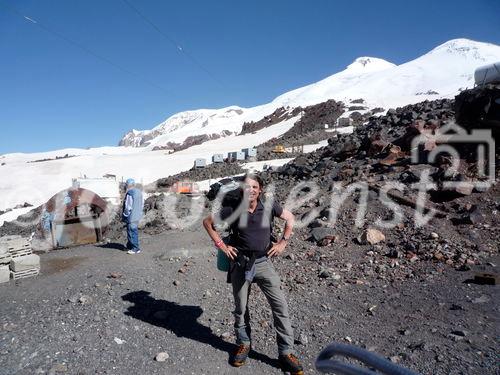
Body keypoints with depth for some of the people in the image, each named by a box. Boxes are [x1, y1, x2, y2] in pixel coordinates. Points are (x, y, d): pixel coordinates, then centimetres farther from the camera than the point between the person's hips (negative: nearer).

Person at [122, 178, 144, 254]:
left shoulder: (129, 193, -18)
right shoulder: (139, 192, 8)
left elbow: (128, 207, -19)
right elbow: (142, 204, 15)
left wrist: (124, 216, -7)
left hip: (131, 217, -9)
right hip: (137, 216, 9)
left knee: (132, 232, -1)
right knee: (134, 231, 17)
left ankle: (136, 248, 4)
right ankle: (130, 246, 29)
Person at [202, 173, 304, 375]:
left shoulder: (269, 206, -7)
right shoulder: (233, 210, -8)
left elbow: (290, 218, 10)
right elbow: (207, 222, 4)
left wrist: (283, 242, 2)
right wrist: (221, 245, 0)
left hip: (264, 262, 0)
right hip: (240, 263, 0)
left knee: (280, 305, -4)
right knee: (240, 307, 13)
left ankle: (286, 353, 11)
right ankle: (243, 344, 36)